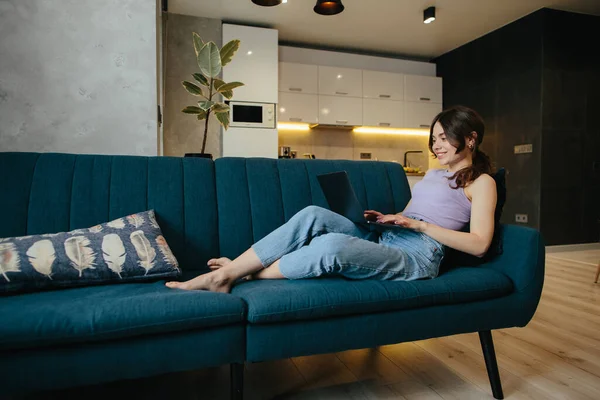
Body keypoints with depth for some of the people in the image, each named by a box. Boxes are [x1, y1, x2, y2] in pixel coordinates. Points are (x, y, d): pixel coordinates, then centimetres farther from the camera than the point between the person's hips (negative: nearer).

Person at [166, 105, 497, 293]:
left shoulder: (481, 182, 6)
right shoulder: (433, 174, 29)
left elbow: (479, 245, -7)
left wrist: (418, 224, -11)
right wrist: (385, 218, 8)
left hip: (415, 258, -7)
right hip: (382, 241, 7)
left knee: (333, 244, -36)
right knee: (314, 215, -19)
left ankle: (239, 275, -21)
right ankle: (230, 269, -19)